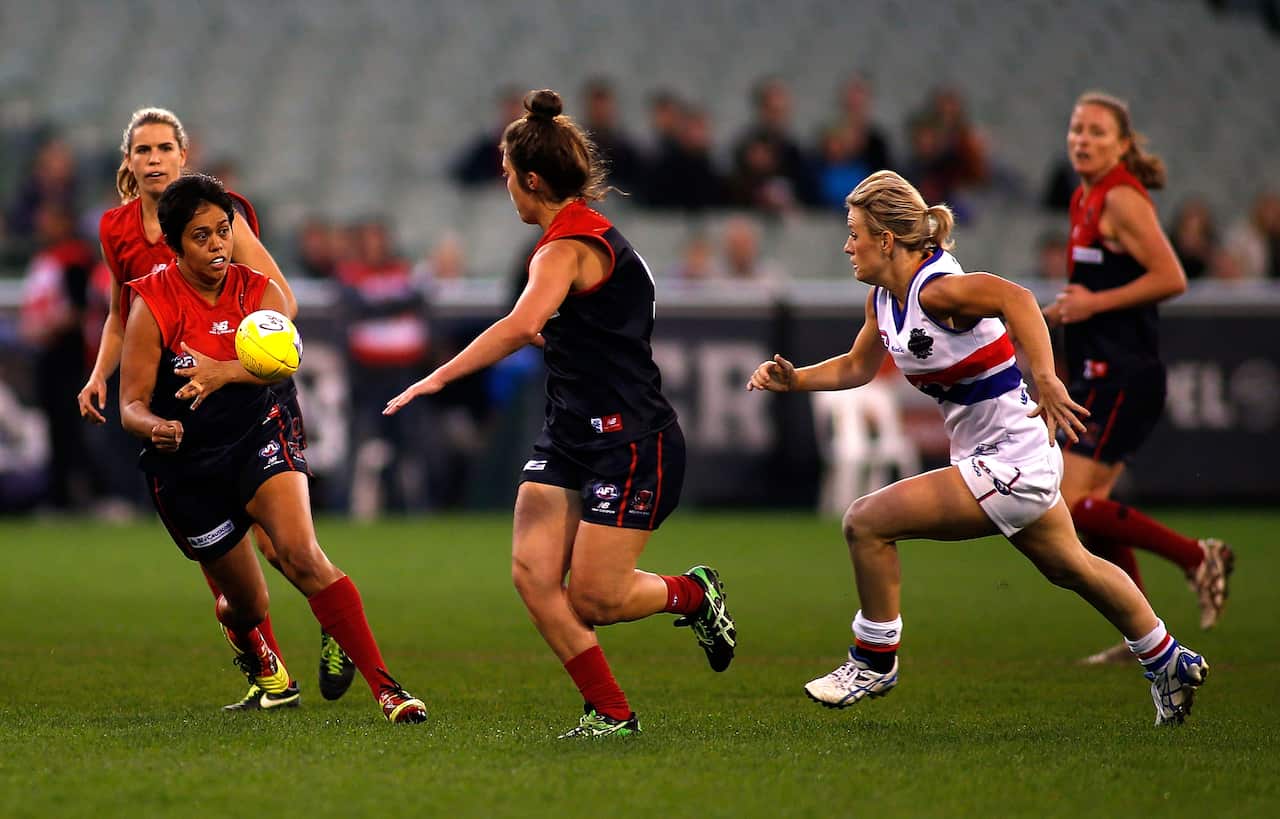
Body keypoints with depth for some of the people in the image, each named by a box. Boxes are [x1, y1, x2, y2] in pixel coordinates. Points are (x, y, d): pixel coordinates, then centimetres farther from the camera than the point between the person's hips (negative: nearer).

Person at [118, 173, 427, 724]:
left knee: (301, 555, -26)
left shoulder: (258, 290, -3)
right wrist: (156, 428, -35)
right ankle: (260, 664, 48)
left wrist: (223, 372, -44)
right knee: (247, 604, 9)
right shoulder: (152, 305, -10)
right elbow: (131, 405, -11)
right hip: (185, 466, 0)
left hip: (259, 436, 0)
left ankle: (384, 686, -27)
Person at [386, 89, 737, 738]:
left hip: (632, 441, -9)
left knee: (591, 599, -6)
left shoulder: (569, 246, -18)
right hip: (571, 435, 9)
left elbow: (522, 325, -36)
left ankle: (694, 594, 22)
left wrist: (437, 378, -36)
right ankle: (610, 711, 1)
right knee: (532, 571, -6)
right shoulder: (587, 233, 13)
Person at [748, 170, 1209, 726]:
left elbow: (1016, 298, -39)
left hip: (1010, 464, -10)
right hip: (1020, 464, 10)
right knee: (1070, 567, 27)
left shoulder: (937, 290, -24)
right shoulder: (883, 297, 4)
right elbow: (857, 367, 19)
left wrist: (1045, 380, -49)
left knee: (867, 522, -13)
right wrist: (793, 380, 5)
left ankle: (875, 661, 4)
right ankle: (1169, 664, 44)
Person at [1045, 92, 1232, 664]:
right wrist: (1065, 310, 12)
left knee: (1075, 506, -13)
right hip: (1099, 379, 10)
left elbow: (1170, 278, -21)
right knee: (1090, 511, 10)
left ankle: (1196, 557, -4)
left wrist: (1095, 303, -18)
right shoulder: (1085, 199, 15)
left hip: (1122, 377, -10)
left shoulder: (1121, 199, -13)